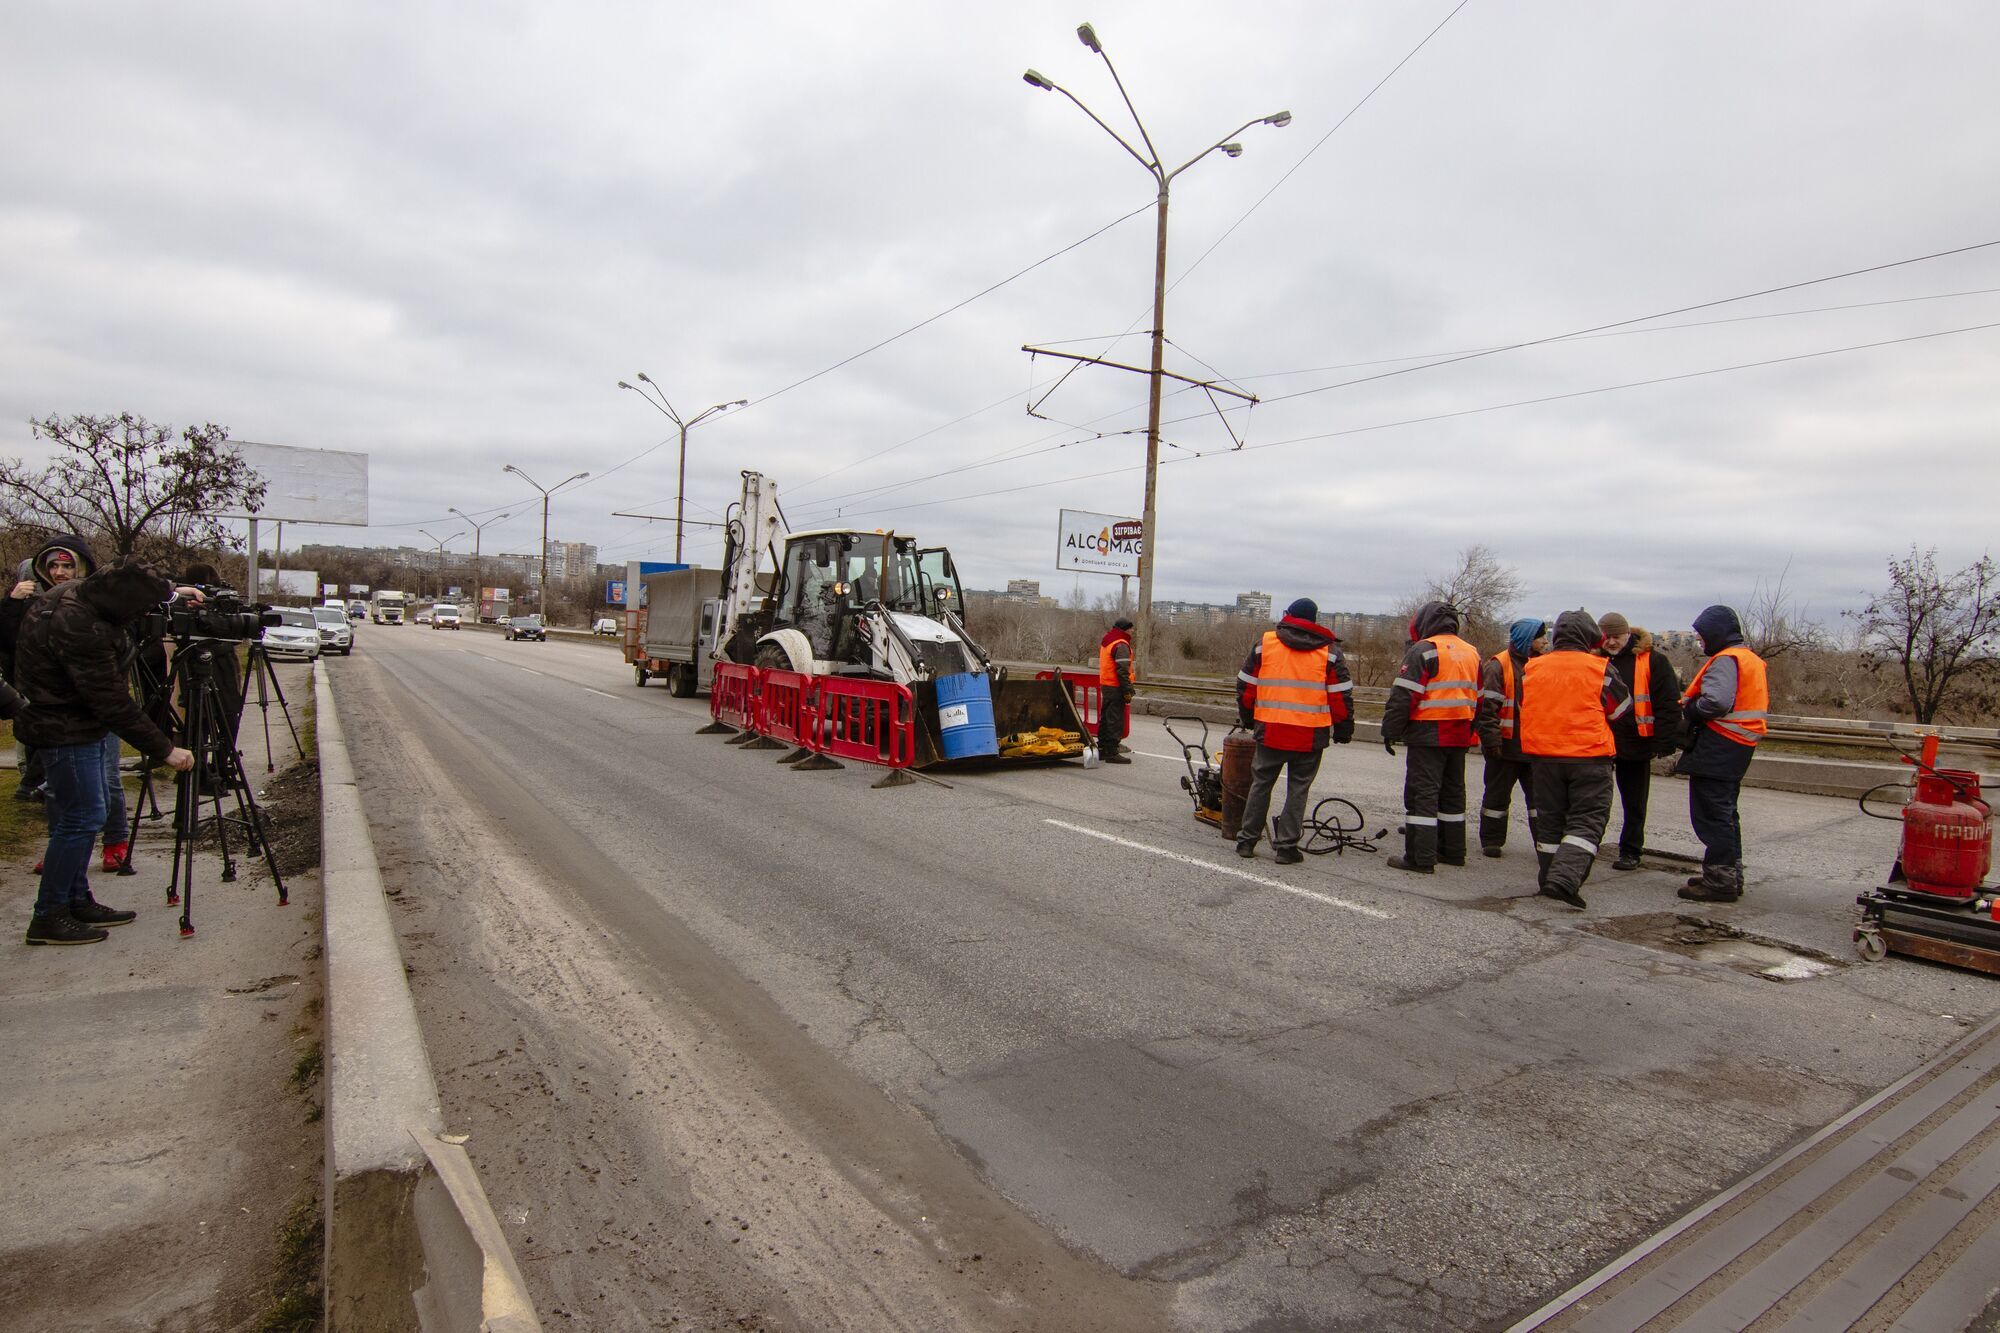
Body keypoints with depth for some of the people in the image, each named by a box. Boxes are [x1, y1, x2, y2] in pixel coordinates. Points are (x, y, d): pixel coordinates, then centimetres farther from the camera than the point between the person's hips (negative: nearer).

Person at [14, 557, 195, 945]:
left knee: (77, 817, 15)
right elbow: (115, 707, -28)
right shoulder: (79, 630, -31)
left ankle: (77, 901, 24)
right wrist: (164, 750, -23)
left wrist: (172, 591, 18)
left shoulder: (81, 593, -5)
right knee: (81, 818, -6)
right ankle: (48, 918, 3)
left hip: (79, 722, 10)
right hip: (67, 730, -10)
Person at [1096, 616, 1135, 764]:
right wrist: (1128, 691, -19)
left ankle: (1102, 749, 23)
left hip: (1105, 685, 10)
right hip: (1116, 688, -10)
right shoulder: (1121, 645, -15)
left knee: (1105, 719, 16)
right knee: (1116, 720, -6)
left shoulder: (1105, 642, 16)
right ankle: (1112, 753, -6)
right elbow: (1123, 671, -21)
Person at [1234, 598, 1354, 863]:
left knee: (1261, 784, 13)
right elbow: (1341, 695, 1)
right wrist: (1343, 730, 10)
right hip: (1311, 735, -1)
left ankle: (1247, 840, 15)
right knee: (1298, 789, 8)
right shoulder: (1329, 652, 3)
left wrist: (1246, 718, 20)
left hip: (1270, 731, 1)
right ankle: (1286, 846, 9)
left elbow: (1246, 686, 7)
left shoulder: (1264, 643, 4)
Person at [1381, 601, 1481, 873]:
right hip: (1460, 736, 8)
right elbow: (1478, 699, 19)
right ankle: (1453, 851, 26)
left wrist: (1390, 730, -10)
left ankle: (1421, 858, -7)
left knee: (1422, 794, -6)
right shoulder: (1472, 653, 14)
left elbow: (1402, 695, -16)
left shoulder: (1424, 650, -11)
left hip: (1428, 735, -8)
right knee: (1453, 792, 17)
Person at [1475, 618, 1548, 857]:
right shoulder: (1498, 666, -9)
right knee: (1497, 794, 6)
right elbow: (1486, 706, -14)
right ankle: (1491, 840, 17)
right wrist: (1491, 739, -18)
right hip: (1506, 745, -5)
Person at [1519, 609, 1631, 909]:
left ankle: (1550, 877, 22)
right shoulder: (1600, 668, -8)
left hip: (1543, 755, 3)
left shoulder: (1532, 668, 1)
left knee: (1549, 819, 15)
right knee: (1588, 820, 1)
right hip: (1590, 756, -3)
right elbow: (1622, 708, 6)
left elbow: (1524, 707, 15)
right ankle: (1566, 877, -16)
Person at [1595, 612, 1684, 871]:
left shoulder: (1652, 660, -5)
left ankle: (1630, 852, 21)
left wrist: (1664, 743, -13)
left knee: (1634, 802, 10)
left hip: (1636, 743, -2)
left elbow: (1668, 704, -7)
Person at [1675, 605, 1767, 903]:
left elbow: (1716, 701, -29)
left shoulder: (1725, 660, -14)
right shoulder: (1753, 660, 19)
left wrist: (1688, 711, -10)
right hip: (1739, 746, 11)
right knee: (1725, 811, 19)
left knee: (1711, 814, -6)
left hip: (1718, 746, -11)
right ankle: (1731, 875, 27)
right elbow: (1760, 705, 20)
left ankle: (1720, 880, -4)